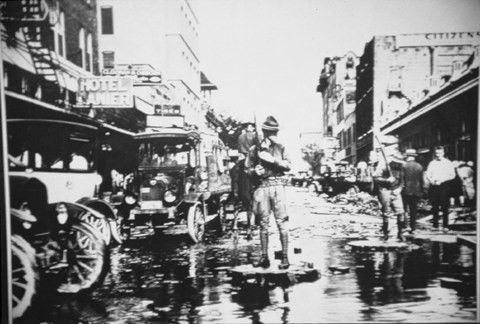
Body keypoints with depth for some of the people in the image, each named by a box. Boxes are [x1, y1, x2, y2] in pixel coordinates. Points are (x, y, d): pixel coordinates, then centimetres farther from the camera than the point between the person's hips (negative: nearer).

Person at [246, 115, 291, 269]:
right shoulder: (255, 149, 8)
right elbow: (248, 168, 10)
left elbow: (288, 165, 2)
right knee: (263, 223, 4)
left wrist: (273, 160, -11)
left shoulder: (280, 147, 10)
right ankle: (264, 257, 11)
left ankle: (285, 257, -2)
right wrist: (255, 171, -11)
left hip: (278, 185, 0)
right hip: (262, 186, 1)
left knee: (281, 222, -5)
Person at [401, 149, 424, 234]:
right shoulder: (419, 166, 3)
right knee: (413, 210, 9)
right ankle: (413, 228, 10)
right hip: (416, 191, 4)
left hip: (406, 191, -3)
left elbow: (401, 178, -8)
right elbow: (421, 180, 6)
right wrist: (421, 191, 13)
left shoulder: (404, 166, -8)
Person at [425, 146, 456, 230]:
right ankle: (435, 225, 11)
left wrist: (442, 180, -13)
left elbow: (452, 175, -1)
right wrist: (430, 180, -12)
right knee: (434, 206, 5)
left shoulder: (448, 163, 4)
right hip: (433, 186, 3)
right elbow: (428, 174, 9)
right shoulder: (432, 163, 13)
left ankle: (445, 226, 3)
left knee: (444, 207, -2)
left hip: (443, 186, -3)